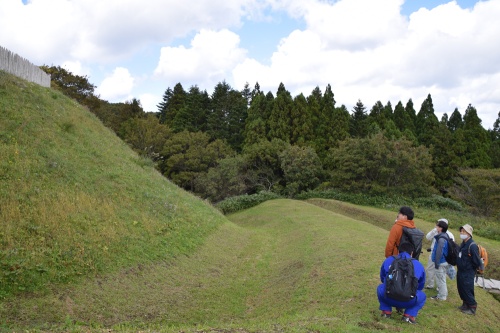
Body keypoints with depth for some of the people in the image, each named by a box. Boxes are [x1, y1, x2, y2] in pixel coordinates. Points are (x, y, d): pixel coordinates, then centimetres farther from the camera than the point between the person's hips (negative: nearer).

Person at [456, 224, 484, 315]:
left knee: (467, 291, 0)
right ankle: (465, 304, 32)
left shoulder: (472, 246, -22)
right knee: (461, 289, 17)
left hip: (468, 274, -8)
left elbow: (477, 261, -21)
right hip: (460, 272, 8)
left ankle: (472, 307, 14)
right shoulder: (462, 244, 6)